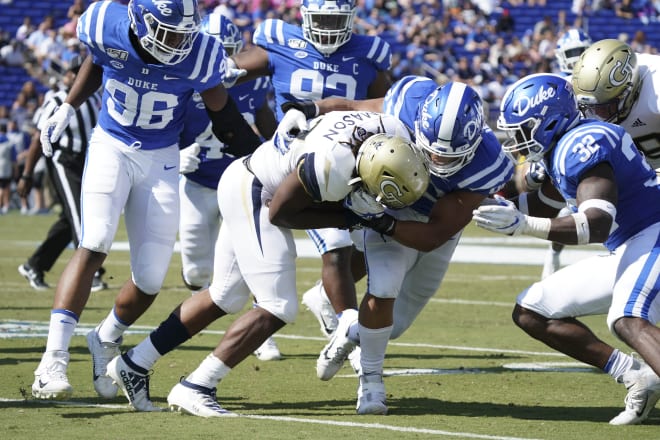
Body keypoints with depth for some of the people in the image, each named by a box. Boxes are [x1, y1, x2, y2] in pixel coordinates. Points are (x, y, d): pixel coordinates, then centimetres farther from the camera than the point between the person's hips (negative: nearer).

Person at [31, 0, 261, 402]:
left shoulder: (199, 55, -21)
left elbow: (224, 117, -4)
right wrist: (68, 109, 8)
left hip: (161, 160, 1)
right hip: (111, 147, -1)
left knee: (150, 279, -2)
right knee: (95, 246, -21)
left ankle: (106, 341, 29)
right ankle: (53, 362, -23)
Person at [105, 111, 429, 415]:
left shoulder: (394, 135, -15)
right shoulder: (330, 163, -35)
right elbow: (281, 213, -19)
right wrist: (352, 220, -20)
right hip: (252, 194, -9)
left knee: (225, 298, 18)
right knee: (279, 308, -12)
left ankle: (134, 364, 26)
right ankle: (194, 388, -6)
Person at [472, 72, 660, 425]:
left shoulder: (584, 145, -20)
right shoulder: (564, 147, 11)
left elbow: (597, 224, -30)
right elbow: (544, 205, 29)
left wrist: (522, 224, -36)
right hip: (626, 250, 10)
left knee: (628, 321, -38)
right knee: (530, 313, 11)